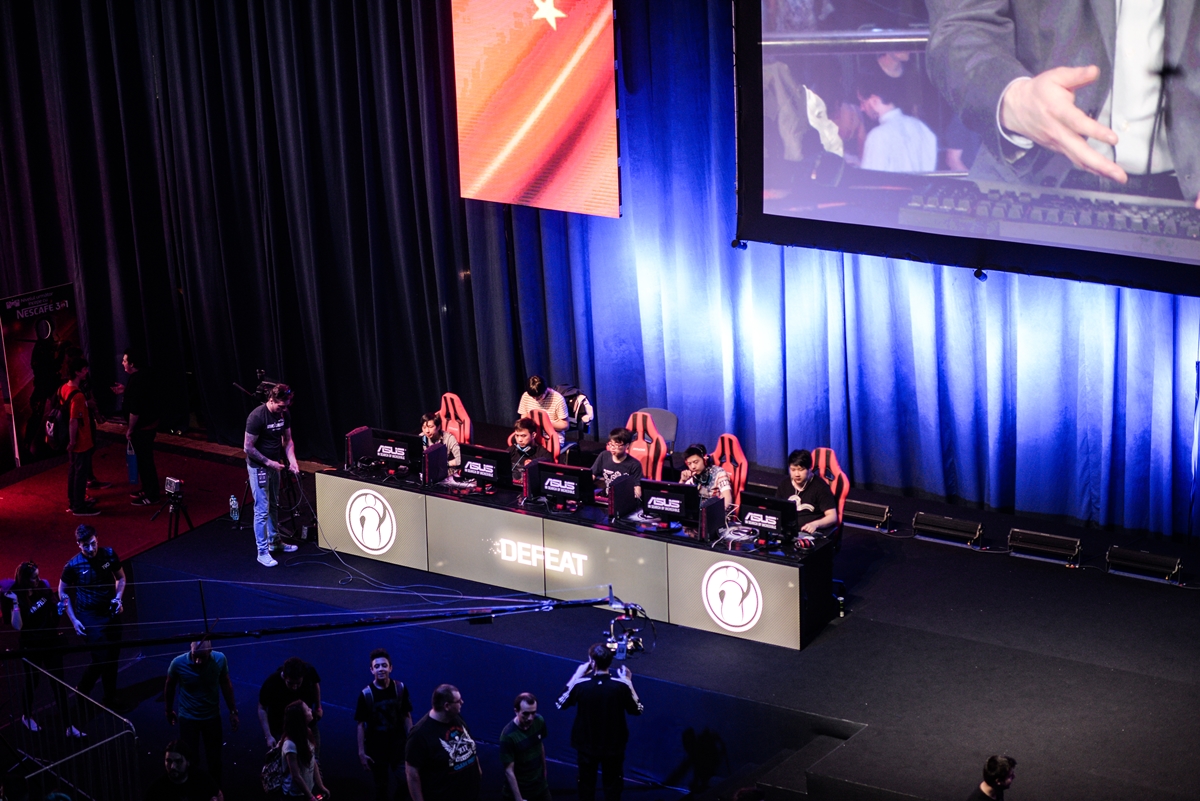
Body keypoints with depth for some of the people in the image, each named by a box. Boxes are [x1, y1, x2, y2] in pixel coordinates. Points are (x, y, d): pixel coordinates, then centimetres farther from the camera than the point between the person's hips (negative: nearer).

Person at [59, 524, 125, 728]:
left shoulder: (109, 555, -7)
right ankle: (80, 693, 15)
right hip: (90, 618, -4)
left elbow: (120, 578, 9)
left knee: (113, 657, 12)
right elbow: (63, 592, -2)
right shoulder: (73, 565, -16)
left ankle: (110, 698, 30)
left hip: (111, 613, 4)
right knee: (101, 660, -9)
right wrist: (73, 620, -6)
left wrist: (118, 598, -7)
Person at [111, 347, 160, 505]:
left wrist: (129, 429, -16)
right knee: (144, 459, 20)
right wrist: (125, 390, 12)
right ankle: (147, 489, 32)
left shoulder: (136, 381, -26)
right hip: (148, 424, 10)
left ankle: (151, 496, 6)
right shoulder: (142, 376, 5)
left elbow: (135, 410, -25)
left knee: (145, 461, -1)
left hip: (142, 427, -10)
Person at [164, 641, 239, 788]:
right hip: (188, 718, -2)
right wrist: (169, 711, 10)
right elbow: (169, 687, -4)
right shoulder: (178, 663, -24)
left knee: (215, 759, 14)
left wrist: (233, 711, 5)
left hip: (212, 717, 2)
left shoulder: (220, 660, -20)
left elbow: (226, 685, -2)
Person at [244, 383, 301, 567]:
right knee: (262, 510, -5)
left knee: (273, 506, 18)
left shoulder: (284, 414, -4)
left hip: (274, 465, 7)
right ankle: (262, 552, 1)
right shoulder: (256, 417, -25)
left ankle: (274, 542, 32)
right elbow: (248, 447, -21)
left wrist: (292, 461, -9)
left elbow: (287, 440, 6)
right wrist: (268, 462, -19)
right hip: (258, 467, -7)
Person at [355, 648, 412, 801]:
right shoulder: (366, 694, -13)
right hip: (376, 746, -1)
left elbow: (407, 716, 4)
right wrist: (361, 752, -9)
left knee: (405, 781, -7)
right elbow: (361, 724, -8)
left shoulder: (400, 688, -6)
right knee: (381, 786, 10)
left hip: (399, 743, 1)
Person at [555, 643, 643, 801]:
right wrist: (628, 682, 5)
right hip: (613, 746, 0)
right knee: (612, 786, 18)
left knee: (587, 785, 19)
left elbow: (561, 704, -1)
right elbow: (637, 710, -4)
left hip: (586, 745, 0)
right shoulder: (620, 685, -20)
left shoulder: (581, 684, -20)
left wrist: (576, 676, 1)